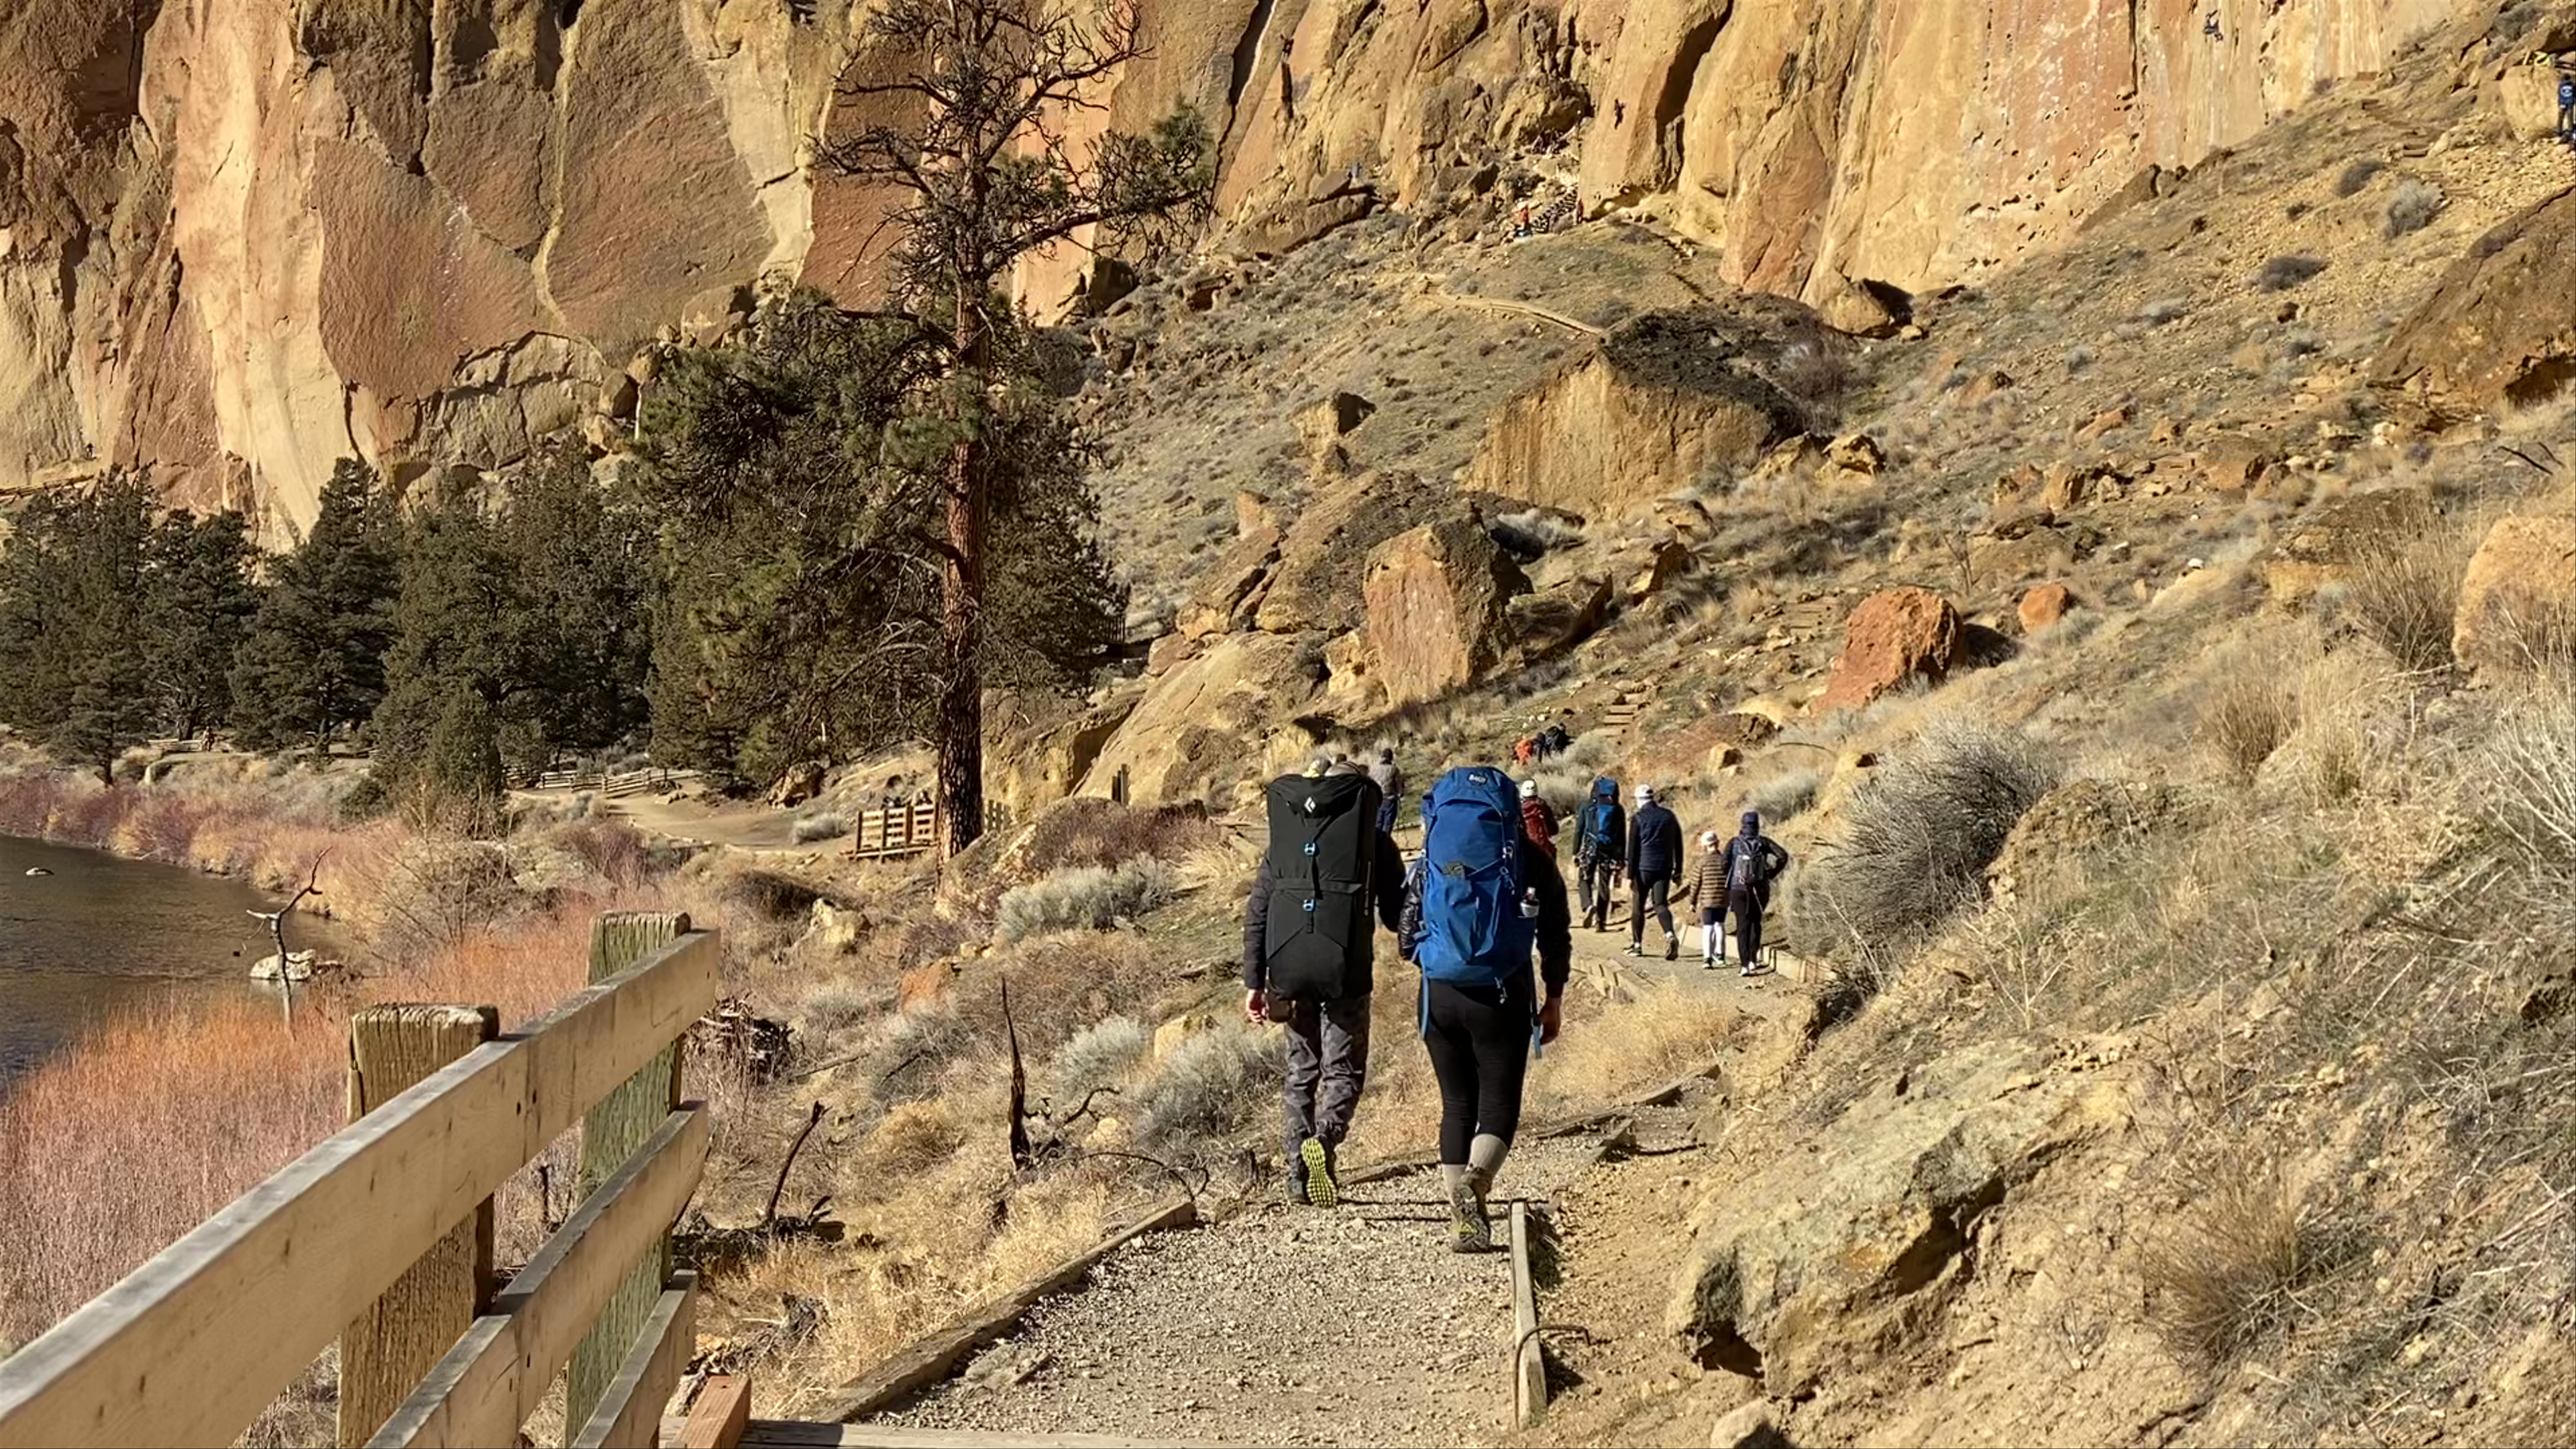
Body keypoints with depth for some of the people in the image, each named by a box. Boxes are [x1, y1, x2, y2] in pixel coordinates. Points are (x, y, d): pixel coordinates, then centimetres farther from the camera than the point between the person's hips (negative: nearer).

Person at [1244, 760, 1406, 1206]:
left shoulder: (1282, 842, 16)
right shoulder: (1375, 841, 6)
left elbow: (1255, 915, 11)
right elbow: (1396, 915, 6)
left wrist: (1254, 983, 12)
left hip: (1290, 968, 3)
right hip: (1345, 968, -3)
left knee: (1301, 1070, 16)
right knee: (1344, 1069, 4)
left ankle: (1297, 1173, 12)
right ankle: (1324, 1140, -24)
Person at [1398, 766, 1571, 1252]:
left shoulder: (1431, 858, 3)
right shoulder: (1531, 860, 0)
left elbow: (1406, 940, 6)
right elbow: (1557, 938, 2)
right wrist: (1554, 1001, 13)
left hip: (1441, 994, 2)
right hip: (1503, 997, -2)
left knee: (1458, 1104, 14)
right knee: (1499, 1104, 6)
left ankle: (1464, 1222, 11)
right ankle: (1476, 1179, -24)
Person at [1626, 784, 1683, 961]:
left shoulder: (1638, 819, -6)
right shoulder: (1669, 816, 8)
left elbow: (1632, 849, -8)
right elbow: (1678, 845, 12)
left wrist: (1630, 875, -6)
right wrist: (1678, 870, 19)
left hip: (1644, 868, -3)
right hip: (1664, 868, 3)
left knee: (1638, 906, 10)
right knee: (1660, 904, 3)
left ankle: (1637, 944, 17)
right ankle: (1670, 935, -23)